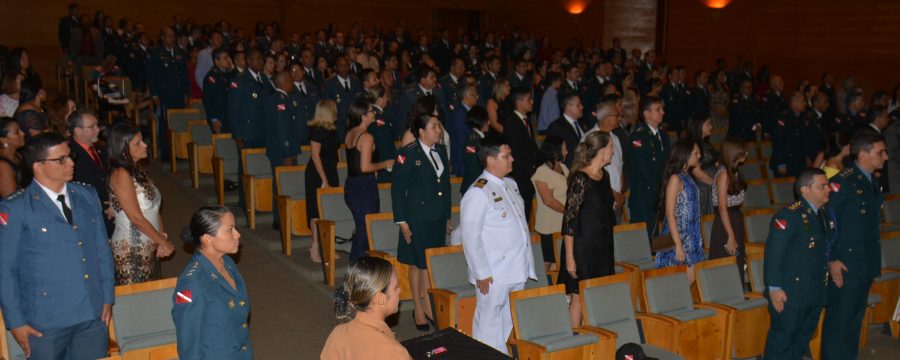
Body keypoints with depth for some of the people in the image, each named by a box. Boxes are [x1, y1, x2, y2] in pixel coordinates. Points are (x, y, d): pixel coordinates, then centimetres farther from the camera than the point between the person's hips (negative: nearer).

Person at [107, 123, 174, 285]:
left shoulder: (138, 169, 9)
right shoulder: (121, 174, -15)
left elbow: (153, 208, 8)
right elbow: (136, 218, -17)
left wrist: (162, 239, -3)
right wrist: (163, 241, -10)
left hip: (149, 247, 8)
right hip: (131, 250, -8)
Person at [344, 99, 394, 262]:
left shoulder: (349, 134, 9)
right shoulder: (367, 137, -16)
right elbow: (365, 167, -21)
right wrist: (385, 164, -8)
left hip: (351, 186, 9)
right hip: (365, 187, -9)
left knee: (360, 227, 18)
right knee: (366, 230, 0)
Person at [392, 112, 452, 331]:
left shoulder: (441, 150, 7)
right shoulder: (408, 154, -13)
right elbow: (397, 189, -10)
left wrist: (448, 216, 15)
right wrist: (401, 221, -12)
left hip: (438, 217, 6)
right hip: (417, 218, -6)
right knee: (417, 264, 5)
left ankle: (429, 306, 24)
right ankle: (418, 310, 19)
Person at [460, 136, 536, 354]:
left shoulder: (511, 185, 12)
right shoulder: (478, 193, -15)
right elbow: (470, 236, -17)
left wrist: (527, 262, 18)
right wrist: (481, 273, -17)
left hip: (518, 269, 8)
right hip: (493, 274, -8)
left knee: (511, 321, 16)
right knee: (489, 322, 2)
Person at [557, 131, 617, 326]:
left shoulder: (604, 175, 9)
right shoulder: (580, 179, -16)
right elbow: (569, 220, -17)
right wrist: (569, 257, -18)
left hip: (603, 248, 8)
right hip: (583, 248, -7)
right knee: (579, 297, 1)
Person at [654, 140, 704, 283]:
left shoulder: (688, 178, 12)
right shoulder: (675, 179, -11)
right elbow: (670, 214, -15)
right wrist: (678, 245, -19)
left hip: (691, 240, 8)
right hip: (678, 238, -8)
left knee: (692, 281, 7)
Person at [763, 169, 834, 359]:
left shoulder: (826, 213, 7)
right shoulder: (789, 215, -17)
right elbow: (773, 254, -19)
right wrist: (774, 288, -20)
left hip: (816, 293, 8)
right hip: (790, 293, -8)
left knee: (802, 341, 18)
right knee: (781, 341, 3)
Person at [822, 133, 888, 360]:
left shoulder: (873, 182, 10)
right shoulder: (843, 181, -15)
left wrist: (874, 259, 11)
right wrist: (831, 260, -18)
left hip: (867, 265, 8)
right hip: (845, 265, -8)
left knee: (854, 320, 16)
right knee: (839, 322, 0)